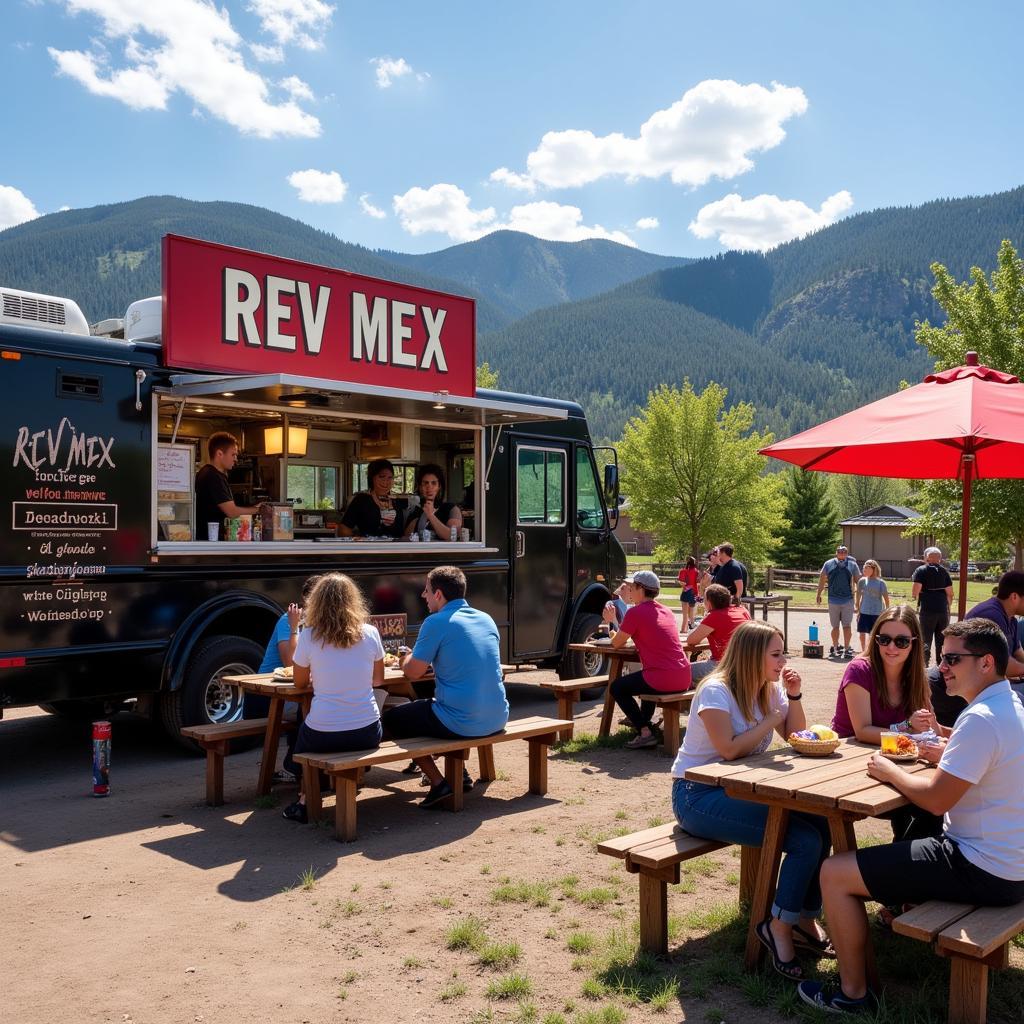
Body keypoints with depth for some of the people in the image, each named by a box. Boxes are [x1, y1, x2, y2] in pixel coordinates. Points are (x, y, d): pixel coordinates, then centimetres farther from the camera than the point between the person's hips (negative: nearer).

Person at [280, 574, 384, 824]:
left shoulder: (308, 637, -9)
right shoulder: (370, 633, -4)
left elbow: (300, 683, 6)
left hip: (323, 736, -2)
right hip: (367, 734, 2)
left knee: (303, 732, 33)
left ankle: (306, 800, 25)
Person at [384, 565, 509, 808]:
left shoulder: (436, 623, -12)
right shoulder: (487, 619, 9)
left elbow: (413, 673, -8)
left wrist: (407, 660, 16)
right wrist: (417, 659, 24)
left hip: (460, 724, -8)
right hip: (497, 719, 8)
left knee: (391, 720, 14)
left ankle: (438, 783, 5)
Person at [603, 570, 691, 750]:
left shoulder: (635, 612, -7)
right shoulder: (665, 611, 15)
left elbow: (617, 643, 2)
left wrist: (610, 622, 23)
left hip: (662, 679, -8)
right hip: (684, 679, 8)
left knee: (617, 688, 13)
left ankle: (645, 732, 4)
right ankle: (643, 721, 40)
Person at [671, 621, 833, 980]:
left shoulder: (770, 691, 7)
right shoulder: (716, 691, -16)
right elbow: (729, 749, -26)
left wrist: (794, 696, -4)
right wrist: (771, 720, -16)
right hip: (697, 795, -8)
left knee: (821, 824, -14)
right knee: (805, 840, -21)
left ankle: (805, 919, 3)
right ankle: (779, 927, -4)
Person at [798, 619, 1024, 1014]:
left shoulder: (980, 719, -24)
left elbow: (936, 799, -22)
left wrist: (891, 772, -6)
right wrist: (949, 756, 7)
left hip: (981, 871, -10)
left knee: (834, 873, -7)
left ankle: (853, 993, 5)